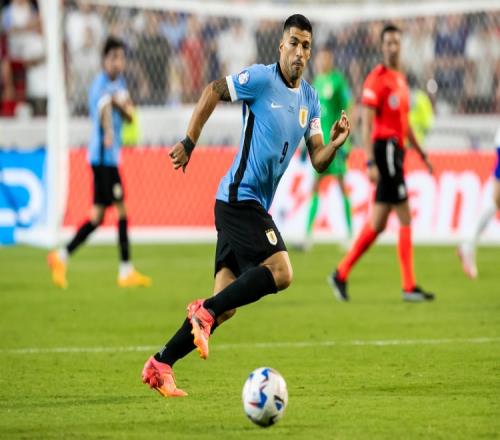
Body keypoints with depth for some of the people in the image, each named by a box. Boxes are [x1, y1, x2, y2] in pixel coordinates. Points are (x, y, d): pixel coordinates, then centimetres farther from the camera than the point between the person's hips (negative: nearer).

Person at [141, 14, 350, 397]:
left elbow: (318, 161, 12)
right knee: (280, 272, -22)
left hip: (253, 206, 8)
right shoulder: (262, 79, -9)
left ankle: (160, 365, 5)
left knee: (226, 305, 2)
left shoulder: (310, 100, 13)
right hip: (240, 197, -8)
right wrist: (189, 142, -7)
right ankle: (204, 310, -12)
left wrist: (335, 143, -9)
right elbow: (214, 91, -3)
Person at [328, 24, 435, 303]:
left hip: (396, 151, 9)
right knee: (405, 217, -9)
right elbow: (366, 124, -14)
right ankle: (410, 287, -7)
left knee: (378, 223, 10)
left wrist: (422, 154, 26)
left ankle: (341, 274, 16)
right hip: (384, 147, -9)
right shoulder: (377, 79, -9)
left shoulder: (401, 79, 18)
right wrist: (371, 162, -21)